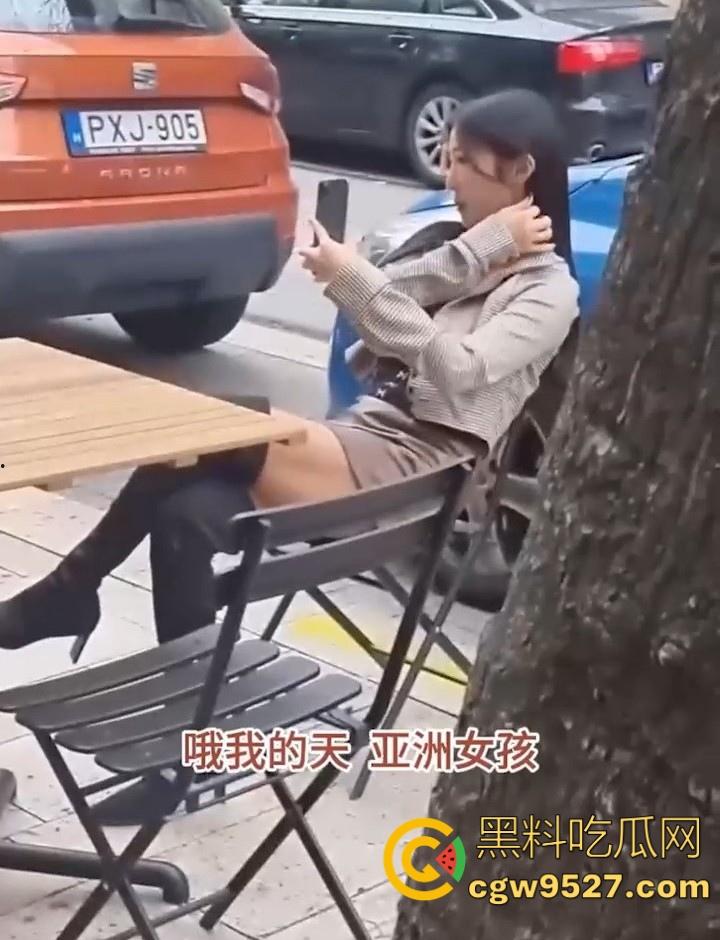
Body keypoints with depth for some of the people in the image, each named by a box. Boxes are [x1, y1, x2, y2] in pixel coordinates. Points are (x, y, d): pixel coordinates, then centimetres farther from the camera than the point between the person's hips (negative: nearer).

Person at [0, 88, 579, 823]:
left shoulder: (549, 288, 0)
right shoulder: (451, 240, 23)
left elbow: (459, 370, -17)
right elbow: (393, 299, 3)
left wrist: (353, 281, -18)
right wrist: (480, 249, -6)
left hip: (422, 467, -7)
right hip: (363, 438, 7)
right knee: (187, 513, -23)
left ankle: (71, 590, -15)